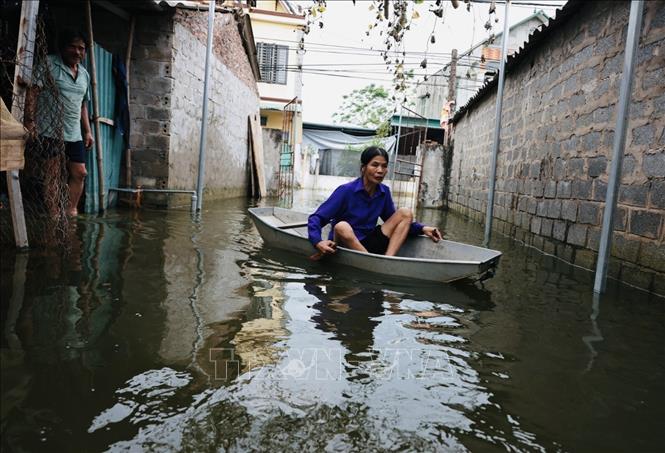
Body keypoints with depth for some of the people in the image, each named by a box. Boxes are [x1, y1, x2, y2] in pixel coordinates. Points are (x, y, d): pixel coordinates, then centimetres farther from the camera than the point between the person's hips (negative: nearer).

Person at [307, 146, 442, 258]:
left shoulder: (384, 192, 2)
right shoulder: (346, 190, -15)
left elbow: (393, 220, 14)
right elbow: (316, 218, -17)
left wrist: (421, 228, 0)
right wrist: (318, 242, -36)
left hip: (368, 245, 6)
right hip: (345, 246, -5)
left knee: (405, 213, -5)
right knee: (342, 227, -38)